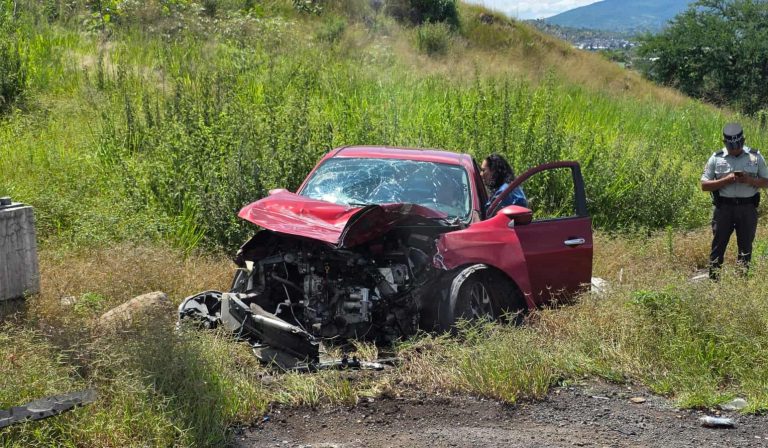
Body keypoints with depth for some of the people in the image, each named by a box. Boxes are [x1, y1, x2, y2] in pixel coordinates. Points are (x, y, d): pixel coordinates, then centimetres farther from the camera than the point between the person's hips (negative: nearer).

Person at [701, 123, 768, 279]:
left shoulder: (755, 157, 4)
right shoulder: (716, 159, 1)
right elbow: (704, 185, -1)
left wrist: (750, 180, -14)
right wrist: (726, 180, -15)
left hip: (748, 208, 1)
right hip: (723, 207, -1)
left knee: (746, 247, 7)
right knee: (718, 245, 1)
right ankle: (713, 279, 6)